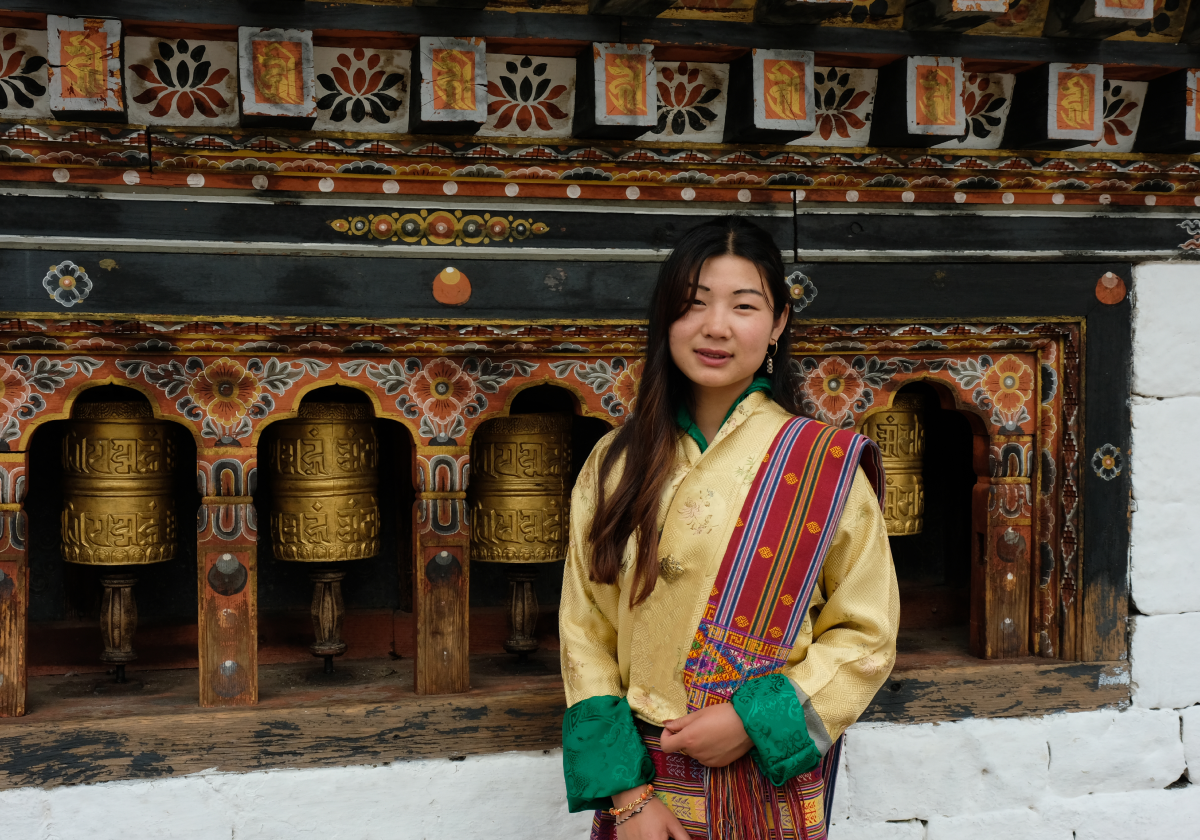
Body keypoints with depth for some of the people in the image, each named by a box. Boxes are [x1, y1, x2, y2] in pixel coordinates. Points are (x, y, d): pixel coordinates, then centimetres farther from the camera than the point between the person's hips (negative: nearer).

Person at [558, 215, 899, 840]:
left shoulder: (827, 467, -9)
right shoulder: (614, 465, -3)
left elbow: (865, 635, -5)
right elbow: (586, 634, -3)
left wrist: (756, 719, -16)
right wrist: (625, 790, -10)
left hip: (769, 787, -1)